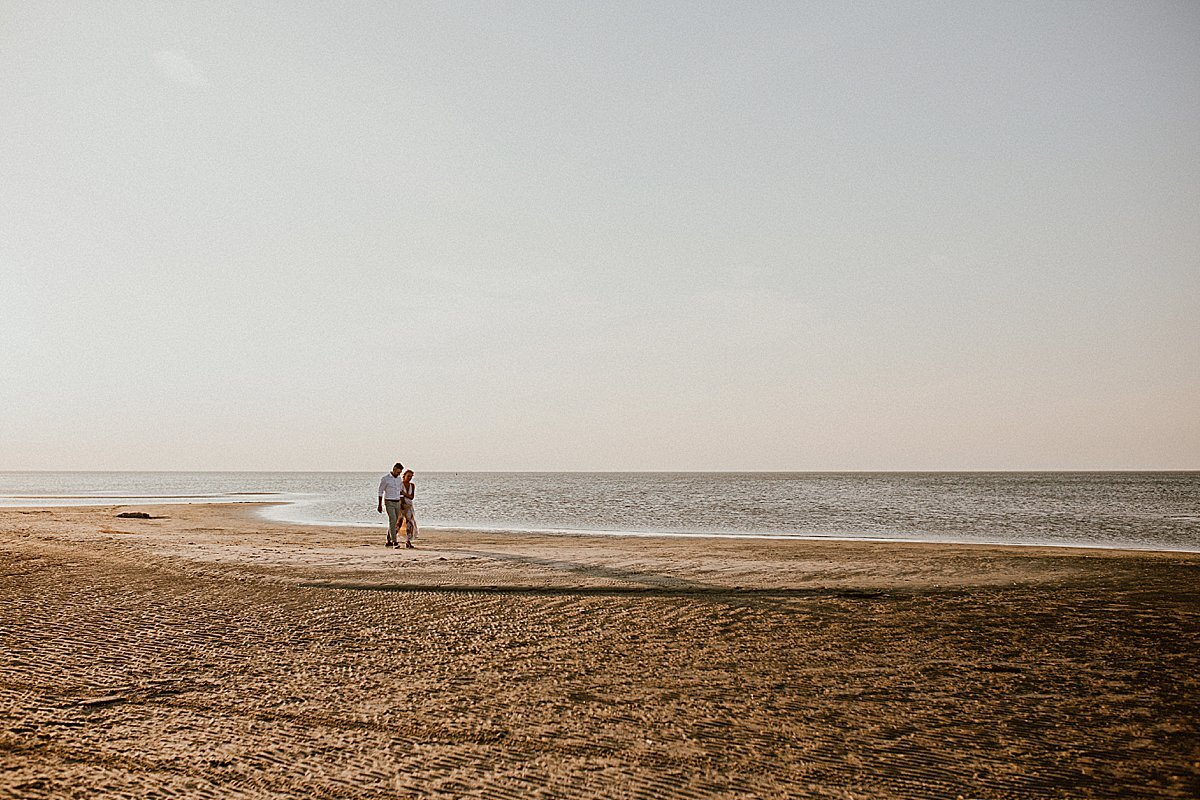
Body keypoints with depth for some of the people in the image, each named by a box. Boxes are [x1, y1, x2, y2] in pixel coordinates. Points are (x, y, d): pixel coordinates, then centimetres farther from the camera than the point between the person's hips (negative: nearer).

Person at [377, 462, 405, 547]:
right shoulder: (385, 479, -7)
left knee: (395, 522, 7)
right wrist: (380, 505, -9)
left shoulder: (399, 479, 10)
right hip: (389, 502, -6)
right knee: (392, 520, -18)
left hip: (397, 503, 6)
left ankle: (388, 541, 16)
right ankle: (394, 541, -22)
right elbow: (380, 492, -5)